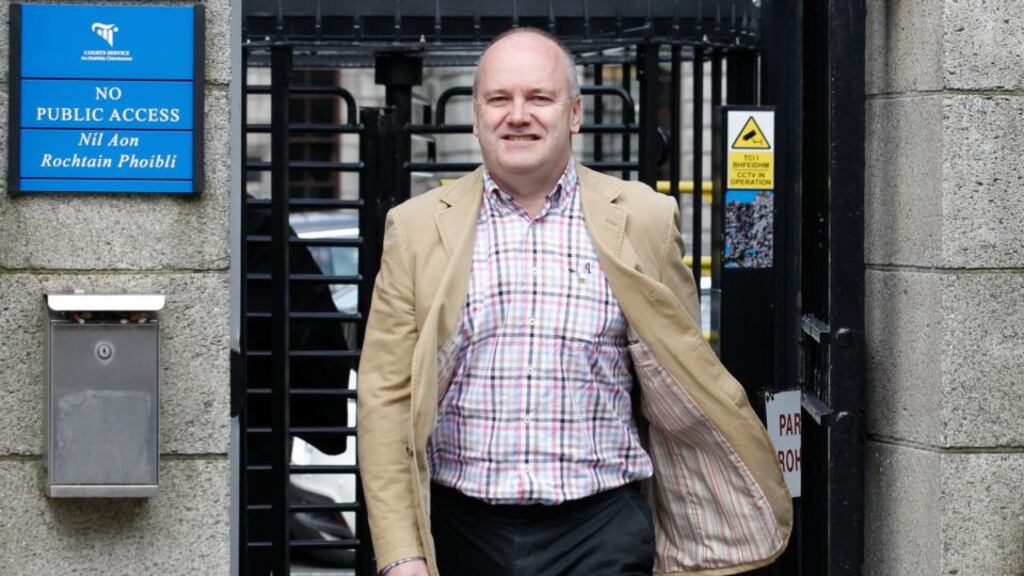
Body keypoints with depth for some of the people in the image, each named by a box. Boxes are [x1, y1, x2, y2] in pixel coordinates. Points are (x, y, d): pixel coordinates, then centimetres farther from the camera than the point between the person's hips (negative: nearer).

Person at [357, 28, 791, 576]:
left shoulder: (641, 218, 4)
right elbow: (387, 398, 3)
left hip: (600, 532, -1)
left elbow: (680, 385, 10)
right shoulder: (418, 226, 5)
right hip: (461, 531, 1)